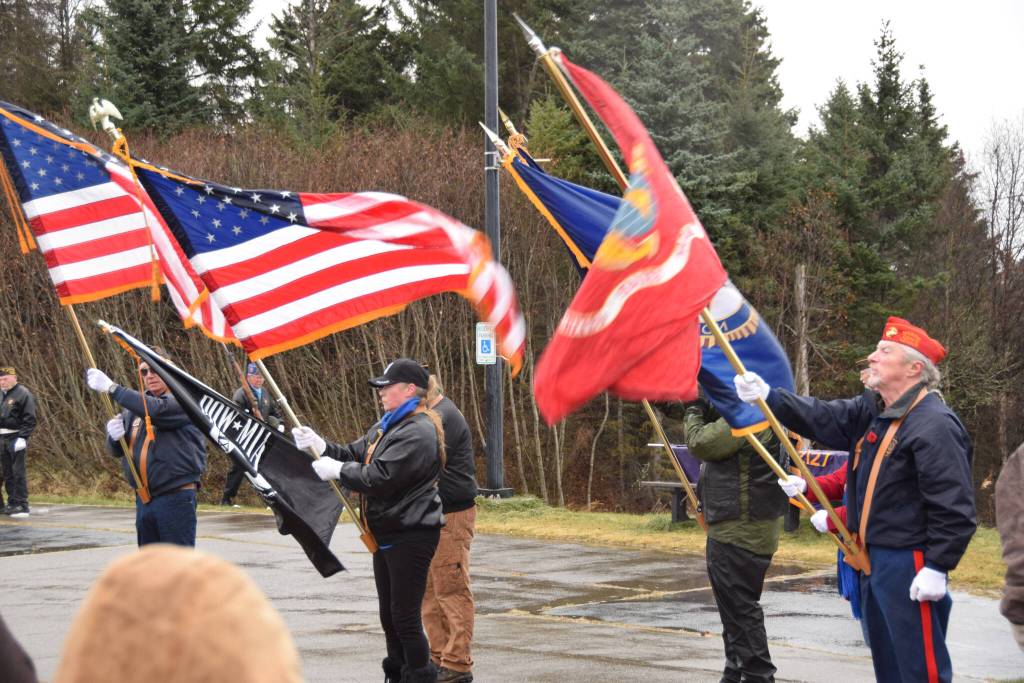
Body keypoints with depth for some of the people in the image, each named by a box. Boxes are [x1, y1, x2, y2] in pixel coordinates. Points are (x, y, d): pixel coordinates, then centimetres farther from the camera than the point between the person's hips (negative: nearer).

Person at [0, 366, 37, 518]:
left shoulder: (23, 394, -7)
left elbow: (29, 419, -11)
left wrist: (22, 437, -18)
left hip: (16, 438, -7)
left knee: (18, 472, -9)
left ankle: (21, 505, -7)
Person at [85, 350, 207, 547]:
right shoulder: (137, 404, 15)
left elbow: (157, 410, -28)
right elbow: (116, 450, 16)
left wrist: (112, 388, -29)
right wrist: (114, 436, -10)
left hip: (176, 499, -8)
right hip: (144, 499, 8)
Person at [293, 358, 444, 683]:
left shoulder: (418, 432, -19)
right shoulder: (387, 426, 16)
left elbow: (379, 478, -25)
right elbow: (355, 454, 14)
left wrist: (336, 470, -14)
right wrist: (320, 446, -1)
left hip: (411, 537, -11)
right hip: (387, 534, 11)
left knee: (405, 617, -7)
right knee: (389, 615, 18)